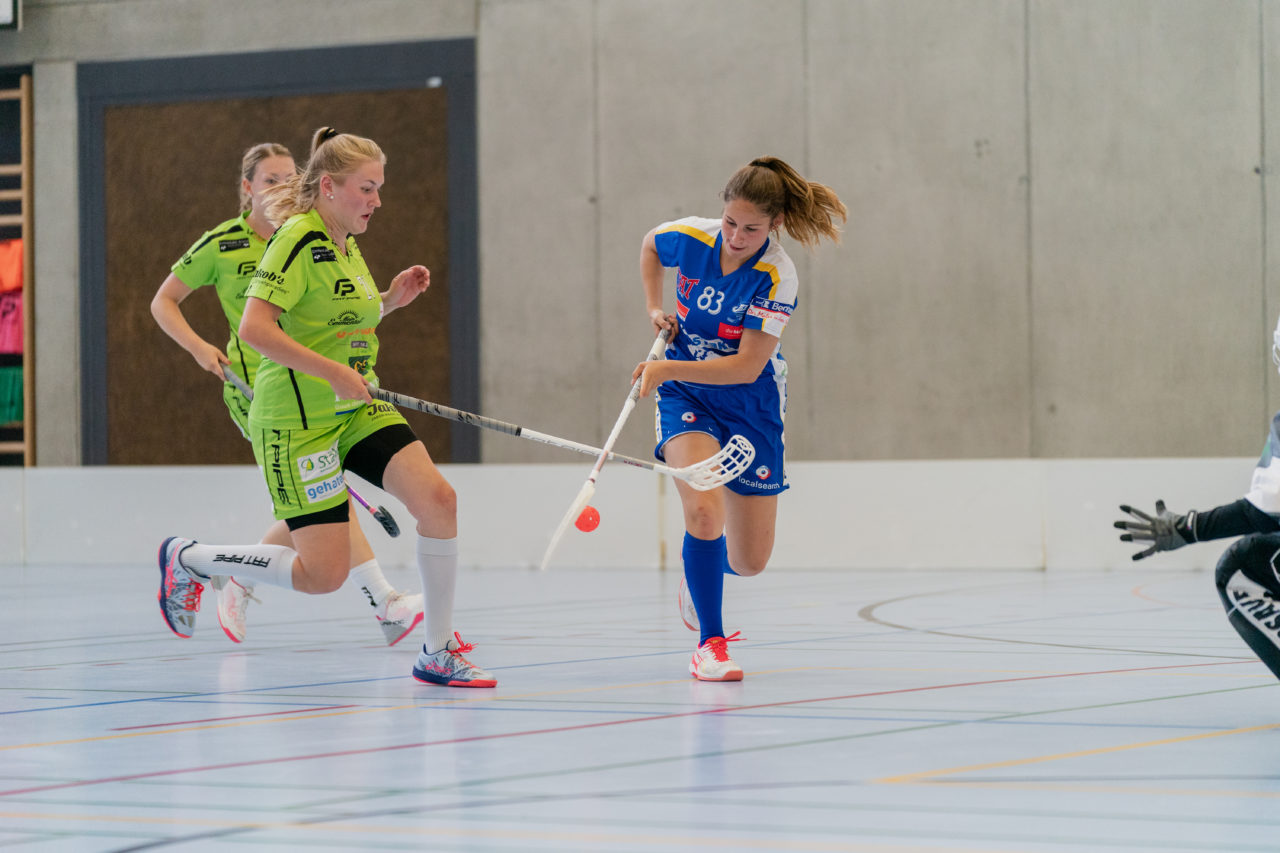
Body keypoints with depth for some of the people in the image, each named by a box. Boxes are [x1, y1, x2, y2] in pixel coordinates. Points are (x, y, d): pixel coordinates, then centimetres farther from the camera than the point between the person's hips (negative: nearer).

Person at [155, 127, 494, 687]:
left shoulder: (347, 246, 12)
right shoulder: (299, 241, -16)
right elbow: (254, 329, -26)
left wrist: (391, 299, 9)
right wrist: (335, 372, -26)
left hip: (355, 409, 8)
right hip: (297, 418, -8)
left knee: (439, 500, -12)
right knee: (323, 574, -9)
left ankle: (437, 654, 0)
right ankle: (187, 560, 13)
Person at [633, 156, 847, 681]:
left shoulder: (777, 277, -22)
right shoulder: (690, 238, -14)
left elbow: (747, 367, -25)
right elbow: (649, 245, 12)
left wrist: (668, 369, -32)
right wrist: (655, 308, 0)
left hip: (750, 407, 0)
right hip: (686, 400, 0)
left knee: (749, 562, 6)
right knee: (704, 509, -28)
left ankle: (698, 569, 43)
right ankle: (710, 644, -15)